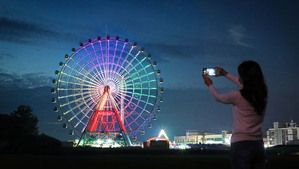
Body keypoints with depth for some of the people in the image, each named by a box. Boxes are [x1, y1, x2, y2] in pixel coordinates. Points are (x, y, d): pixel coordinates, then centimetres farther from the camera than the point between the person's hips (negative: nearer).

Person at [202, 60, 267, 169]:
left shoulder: (237, 96, -12)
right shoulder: (262, 95, 5)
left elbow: (218, 97, 9)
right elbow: (243, 85, 25)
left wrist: (210, 84, 28)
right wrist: (226, 74, 37)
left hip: (241, 144, -6)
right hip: (258, 144, 6)